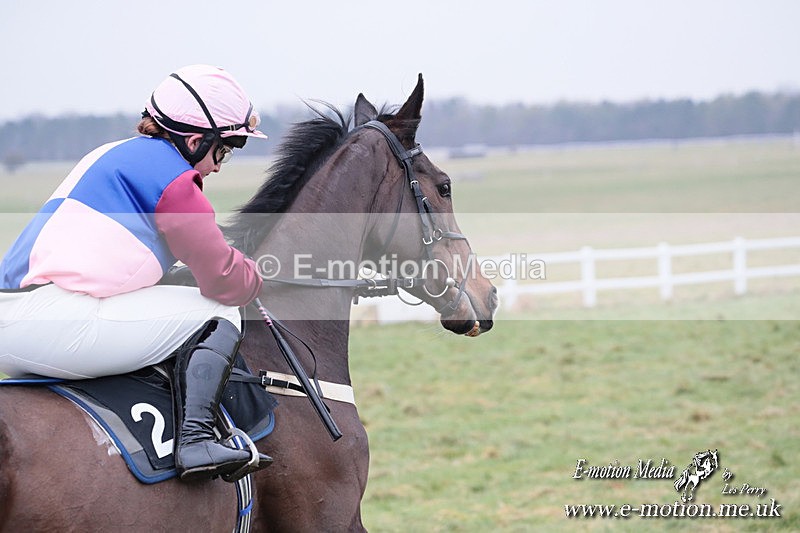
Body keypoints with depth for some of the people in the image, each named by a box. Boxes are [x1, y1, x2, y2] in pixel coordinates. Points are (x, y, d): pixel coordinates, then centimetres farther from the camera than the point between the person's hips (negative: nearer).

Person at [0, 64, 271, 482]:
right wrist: (253, 278, 21)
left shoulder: (115, 154, 24)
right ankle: (196, 438, -13)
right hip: (56, 325, -10)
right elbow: (225, 281, -2)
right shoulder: (171, 175, -4)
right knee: (218, 314, 2)